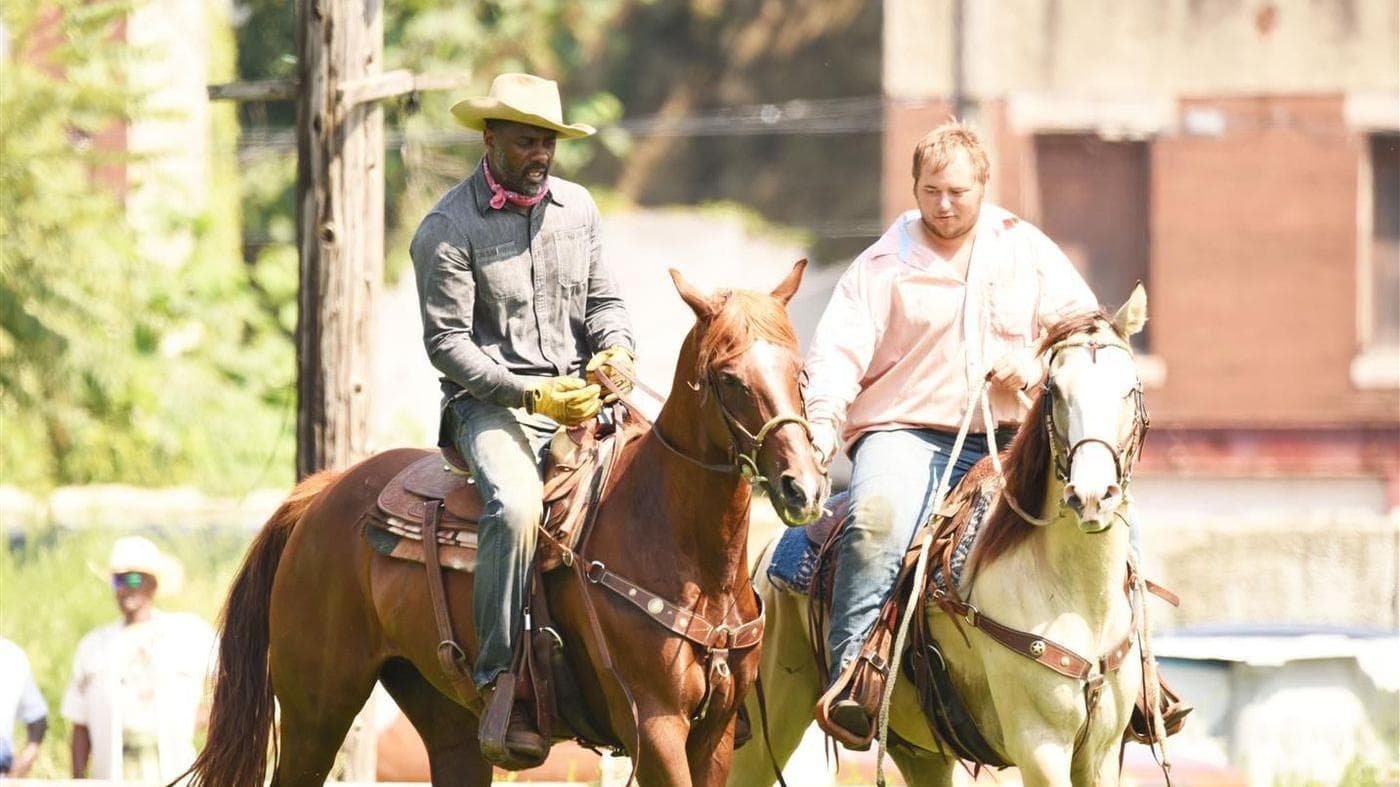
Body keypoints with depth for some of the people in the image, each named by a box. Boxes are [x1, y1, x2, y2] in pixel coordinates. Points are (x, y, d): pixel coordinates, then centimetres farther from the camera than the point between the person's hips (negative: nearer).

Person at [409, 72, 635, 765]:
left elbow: (603, 299, 19)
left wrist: (617, 349, -5)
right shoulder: (448, 228, -5)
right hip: (491, 403, -6)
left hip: (579, 394, 6)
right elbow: (447, 342, -10)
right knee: (517, 504, -34)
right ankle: (500, 681, -29)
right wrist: (531, 395, -20)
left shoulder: (577, 207, 12)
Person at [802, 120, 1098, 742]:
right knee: (878, 519, -35)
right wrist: (820, 425, -22)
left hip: (1003, 436, 3)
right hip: (902, 433, -3)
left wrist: (1037, 369, -7)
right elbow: (838, 351, -4)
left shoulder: (1029, 252, 13)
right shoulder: (883, 266, 5)